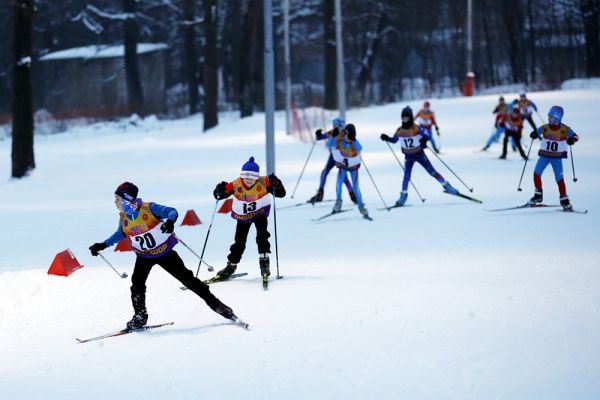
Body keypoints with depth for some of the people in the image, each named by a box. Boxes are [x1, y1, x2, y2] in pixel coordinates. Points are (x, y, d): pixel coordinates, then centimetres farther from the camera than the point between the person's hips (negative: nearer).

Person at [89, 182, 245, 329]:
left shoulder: (148, 208, -21)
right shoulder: (123, 217, -4)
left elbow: (172, 211, -21)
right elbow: (120, 234, 15)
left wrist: (170, 221, -43)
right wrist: (102, 245, 12)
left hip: (164, 252, -5)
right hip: (144, 255, 5)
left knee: (187, 278, -4)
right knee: (137, 284, -14)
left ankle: (215, 304, 2)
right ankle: (140, 316, 2)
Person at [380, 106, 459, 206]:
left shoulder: (416, 128, -15)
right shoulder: (399, 131, -3)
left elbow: (426, 135, -17)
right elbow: (394, 140, 12)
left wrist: (424, 140, -39)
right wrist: (386, 138, -6)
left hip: (419, 154, -3)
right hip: (408, 156, 3)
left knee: (431, 171, -1)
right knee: (406, 174, -9)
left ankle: (446, 186, 10)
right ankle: (403, 195, -4)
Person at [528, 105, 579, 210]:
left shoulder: (564, 129, -10)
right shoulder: (545, 128, -4)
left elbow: (575, 136, 0)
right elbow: (536, 133, 5)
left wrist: (572, 140, -22)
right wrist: (534, 135, -18)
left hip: (557, 157, -2)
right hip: (544, 155, 2)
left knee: (559, 178, -7)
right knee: (537, 173, -9)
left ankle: (564, 200, 4)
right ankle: (538, 195, 8)